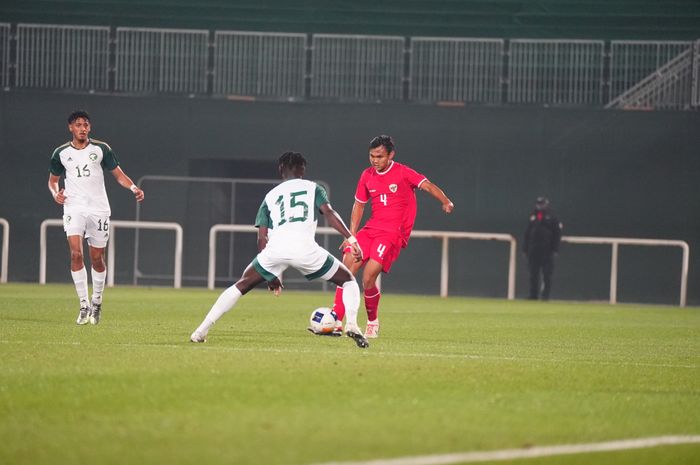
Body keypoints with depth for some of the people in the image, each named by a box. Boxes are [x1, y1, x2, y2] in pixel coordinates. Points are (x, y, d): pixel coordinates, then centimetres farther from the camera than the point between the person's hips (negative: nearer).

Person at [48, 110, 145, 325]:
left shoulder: (101, 149, 3)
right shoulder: (61, 153, 6)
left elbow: (118, 174, 6)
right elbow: (53, 179, 20)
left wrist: (133, 188, -12)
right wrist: (55, 193, -2)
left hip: (99, 209, 0)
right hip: (74, 208, 0)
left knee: (97, 258, 4)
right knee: (76, 253, -18)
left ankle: (96, 302, 24)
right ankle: (84, 305, -13)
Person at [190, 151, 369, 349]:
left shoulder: (270, 196, 28)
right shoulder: (313, 188, 22)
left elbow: (262, 238, 21)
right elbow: (329, 212, 2)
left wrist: (270, 275, 28)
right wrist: (351, 239, -2)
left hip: (275, 249, 2)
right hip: (305, 247, -2)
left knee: (240, 286, 20)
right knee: (348, 280, 18)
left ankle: (202, 331, 13)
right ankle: (351, 324, -6)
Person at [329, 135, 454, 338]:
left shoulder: (403, 173, -5)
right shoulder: (367, 176, 10)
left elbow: (428, 186, -13)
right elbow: (359, 205, 19)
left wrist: (446, 202, -30)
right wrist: (352, 235, 12)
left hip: (394, 233, -6)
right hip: (371, 229, 6)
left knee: (368, 277, -19)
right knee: (347, 267, -11)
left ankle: (372, 322, 4)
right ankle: (336, 320, -7)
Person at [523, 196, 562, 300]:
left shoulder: (552, 219, 1)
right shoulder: (533, 218, 14)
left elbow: (557, 235, -2)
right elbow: (527, 235, 16)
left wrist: (555, 249, -9)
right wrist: (525, 249, 10)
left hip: (547, 251, -5)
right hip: (533, 251, 5)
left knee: (547, 274, -6)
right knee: (533, 274, 5)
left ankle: (545, 295, -5)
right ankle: (533, 295, 9)